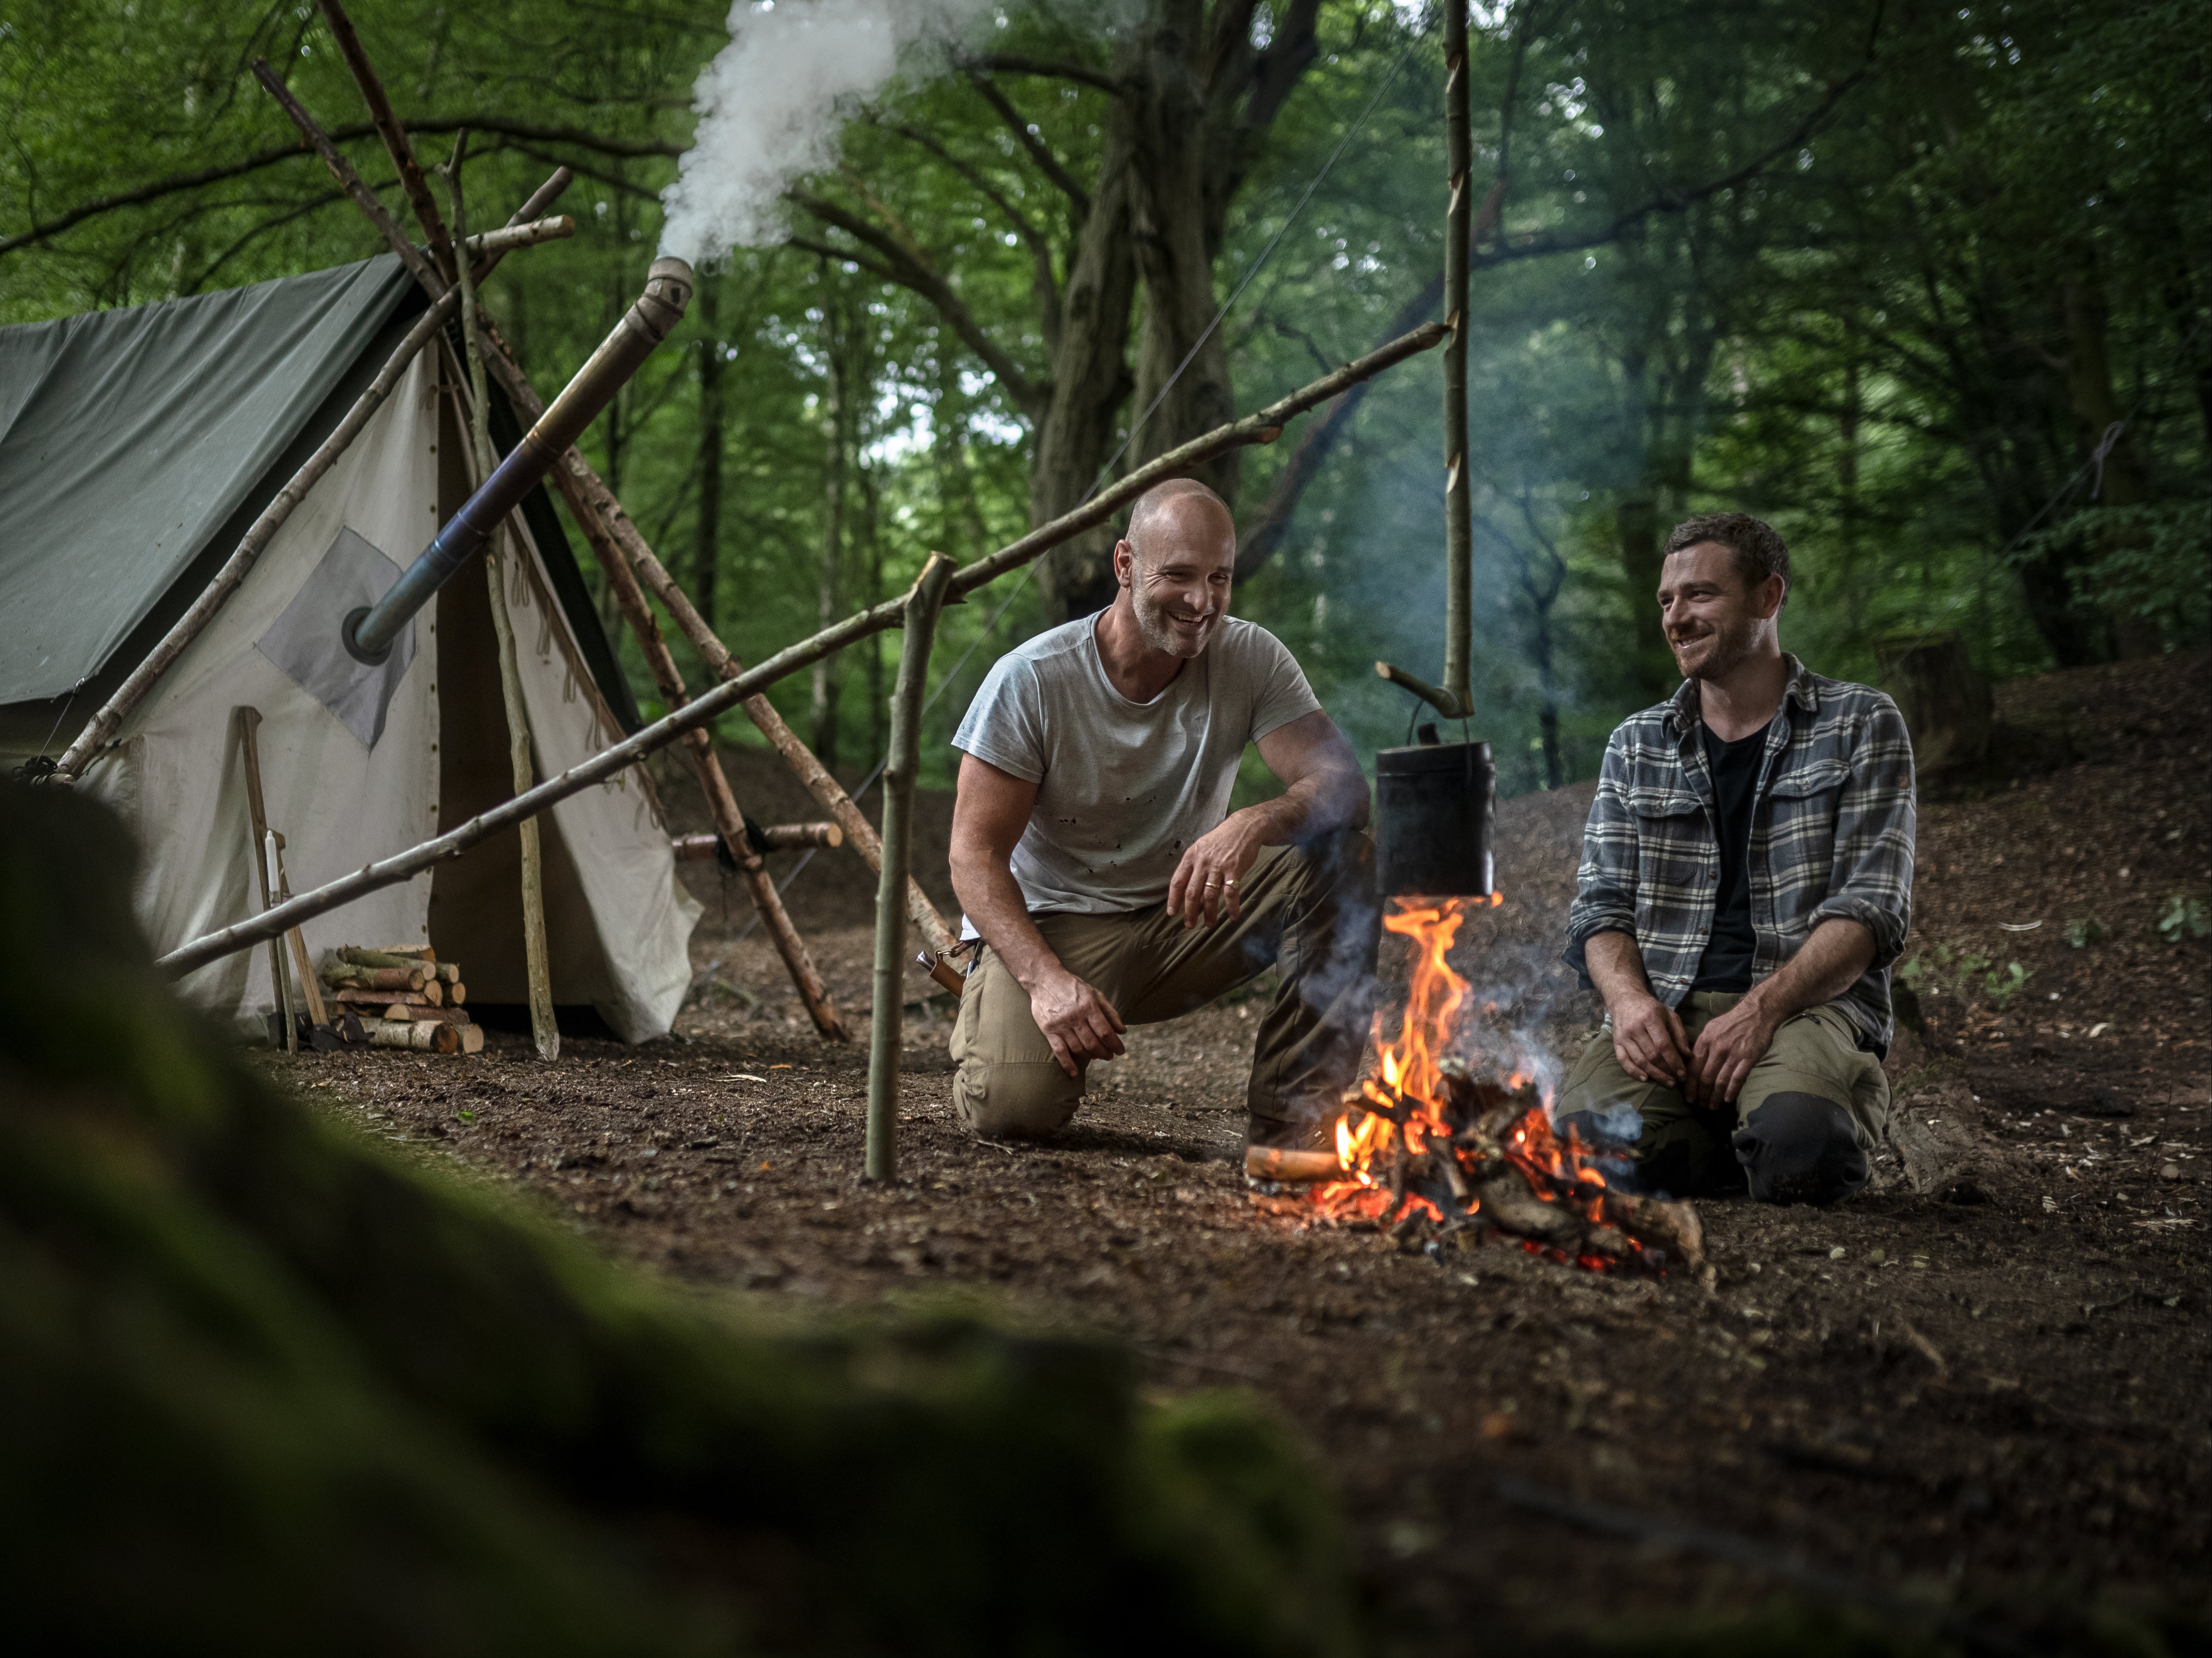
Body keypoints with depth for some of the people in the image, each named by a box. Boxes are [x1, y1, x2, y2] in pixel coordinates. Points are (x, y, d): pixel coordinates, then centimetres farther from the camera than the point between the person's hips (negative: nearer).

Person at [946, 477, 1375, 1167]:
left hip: (1184, 916, 3)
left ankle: (1289, 1121, -16)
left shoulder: (1252, 660, -8)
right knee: (1011, 1104, -30)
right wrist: (1047, 978, -32)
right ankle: (987, 1028, 9)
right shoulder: (1030, 681, -16)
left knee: (1343, 859, -21)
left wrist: (1255, 824, -41)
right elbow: (976, 851, -15)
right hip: (1054, 924, -3)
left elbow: (1344, 786, -17)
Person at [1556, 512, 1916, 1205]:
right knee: (1586, 1137, -32)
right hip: (1664, 1014, 2)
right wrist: (1628, 997, -11)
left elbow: (1873, 907, -2)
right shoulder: (1636, 746, 19)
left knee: (1795, 1142, -37)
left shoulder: (1862, 727, 8)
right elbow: (1601, 906, 13)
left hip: (1808, 1005, -2)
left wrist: (1763, 1008, -18)